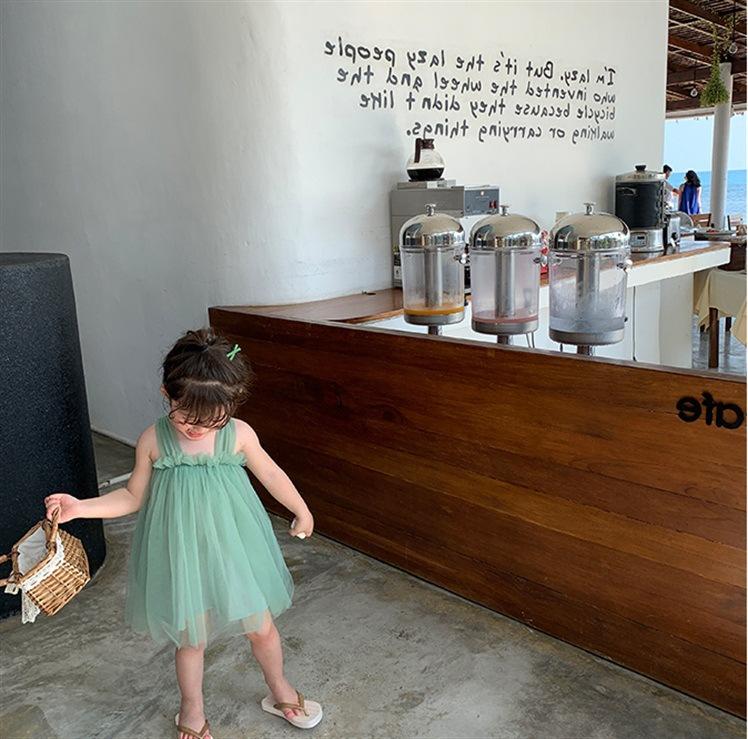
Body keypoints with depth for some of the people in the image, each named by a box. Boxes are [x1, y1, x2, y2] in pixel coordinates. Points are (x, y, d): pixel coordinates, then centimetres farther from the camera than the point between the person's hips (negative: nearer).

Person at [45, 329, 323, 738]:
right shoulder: (153, 440, -11)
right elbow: (134, 496, 1)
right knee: (191, 639, 15)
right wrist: (81, 507, -12)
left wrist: (302, 511, 15)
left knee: (262, 627, 14)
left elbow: (271, 474, 3)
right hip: (181, 555, 0)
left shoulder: (239, 434, -12)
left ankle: (279, 691, 43)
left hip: (233, 548, 1)